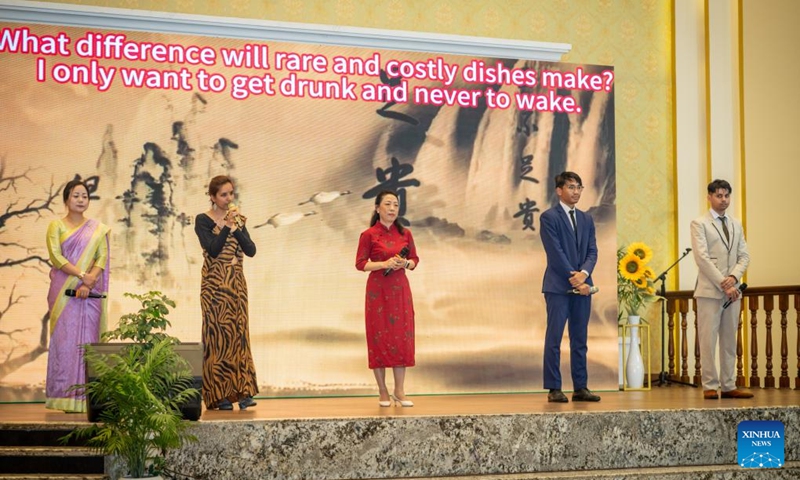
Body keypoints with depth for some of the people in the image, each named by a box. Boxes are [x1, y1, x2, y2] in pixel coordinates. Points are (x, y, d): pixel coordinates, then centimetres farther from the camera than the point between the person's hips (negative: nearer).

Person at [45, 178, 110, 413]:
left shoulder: (98, 229, 13)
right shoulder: (56, 226, 7)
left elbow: (102, 257, 3)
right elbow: (56, 256, -5)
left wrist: (89, 282, -12)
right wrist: (82, 275, -15)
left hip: (90, 293, 2)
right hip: (64, 291, -1)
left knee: (88, 340, -2)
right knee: (64, 339, -5)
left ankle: (86, 397, 0)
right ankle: (65, 397, -3)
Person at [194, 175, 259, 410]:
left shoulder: (237, 218, 11)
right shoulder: (203, 220, -3)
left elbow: (251, 250, -1)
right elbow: (212, 250, -17)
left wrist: (236, 228, -12)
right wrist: (227, 226, -20)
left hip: (237, 283, 5)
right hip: (215, 284, -5)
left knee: (239, 334, 2)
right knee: (218, 335, -4)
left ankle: (242, 391, 3)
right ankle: (219, 394, 1)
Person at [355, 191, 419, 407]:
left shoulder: (405, 233, 6)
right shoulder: (368, 235, -5)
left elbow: (415, 259, 12)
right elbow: (360, 264, -5)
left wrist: (405, 263, -10)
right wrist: (384, 263, -18)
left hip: (400, 290, 3)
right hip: (377, 290, -3)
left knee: (402, 337, 1)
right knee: (379, 337, -1)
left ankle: (399, 391, 8)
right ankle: (383, 392, 8)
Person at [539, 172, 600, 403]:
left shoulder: (586, 219, 16)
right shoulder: (549, 217, -4)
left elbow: (592, 252, 8)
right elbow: (555, 253, -11)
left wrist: (583, 273, -11)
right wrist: (573, 279, -14)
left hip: (582, 286, 6)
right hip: (558, 286, -6)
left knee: (580, 339, 8)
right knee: (554, 338, -3)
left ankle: (580, 388, 12)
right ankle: (554, 389, 1)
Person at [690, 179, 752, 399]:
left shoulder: (736, 225, 16)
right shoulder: (699, 224, -1)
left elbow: (744, 256, 9)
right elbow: (702, 258, -11)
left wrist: (733, 277, -10)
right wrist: (723, 284, -15)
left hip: (732, 291, 5)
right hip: (710, 290, -5)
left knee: (730, 341, 7)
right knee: (708, 340, -4)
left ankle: (728, 386, 11)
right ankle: (710, 386, 1)